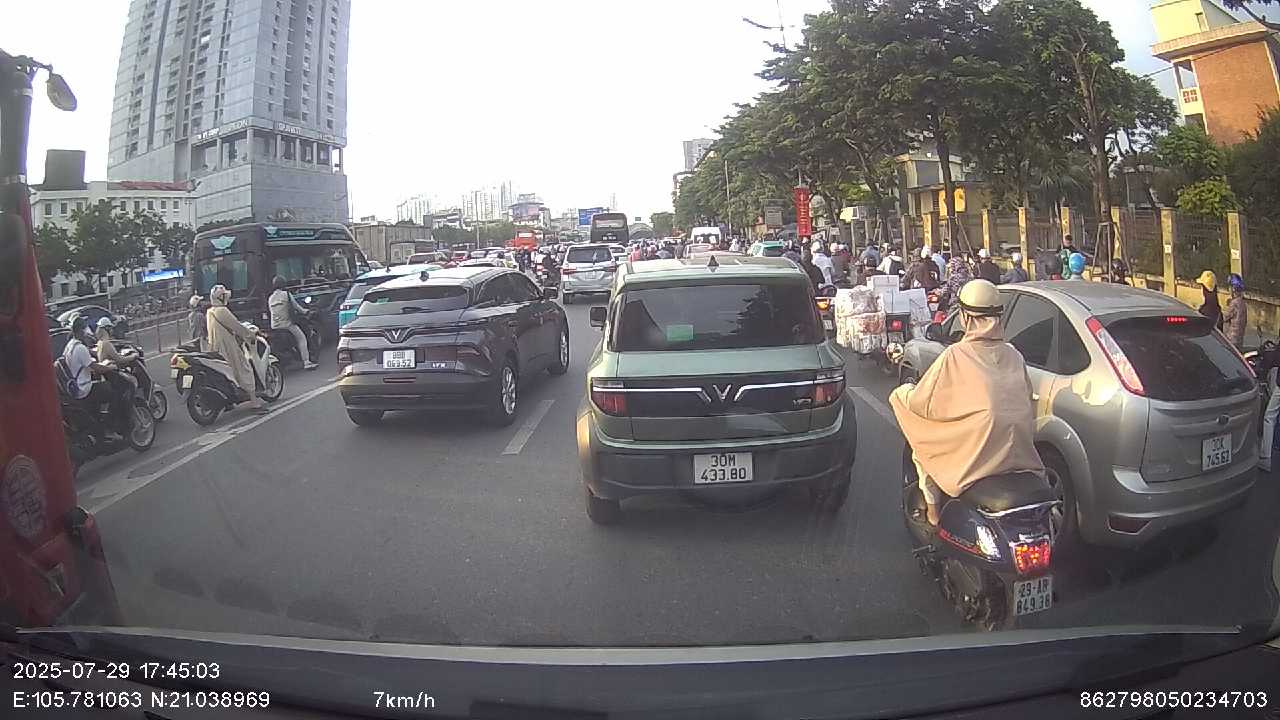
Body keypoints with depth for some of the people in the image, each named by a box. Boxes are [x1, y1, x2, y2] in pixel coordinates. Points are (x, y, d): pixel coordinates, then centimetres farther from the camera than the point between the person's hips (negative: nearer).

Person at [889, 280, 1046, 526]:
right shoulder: (1015, 356, 6)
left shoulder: (955, 356, -10)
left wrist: (904, 390, 17)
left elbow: (922, 402, -4)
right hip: (1021, 456, 6)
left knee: (921, 450, 19)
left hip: (976, 456, -6)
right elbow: (1029, 405, 12)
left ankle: (933, 508, 18)